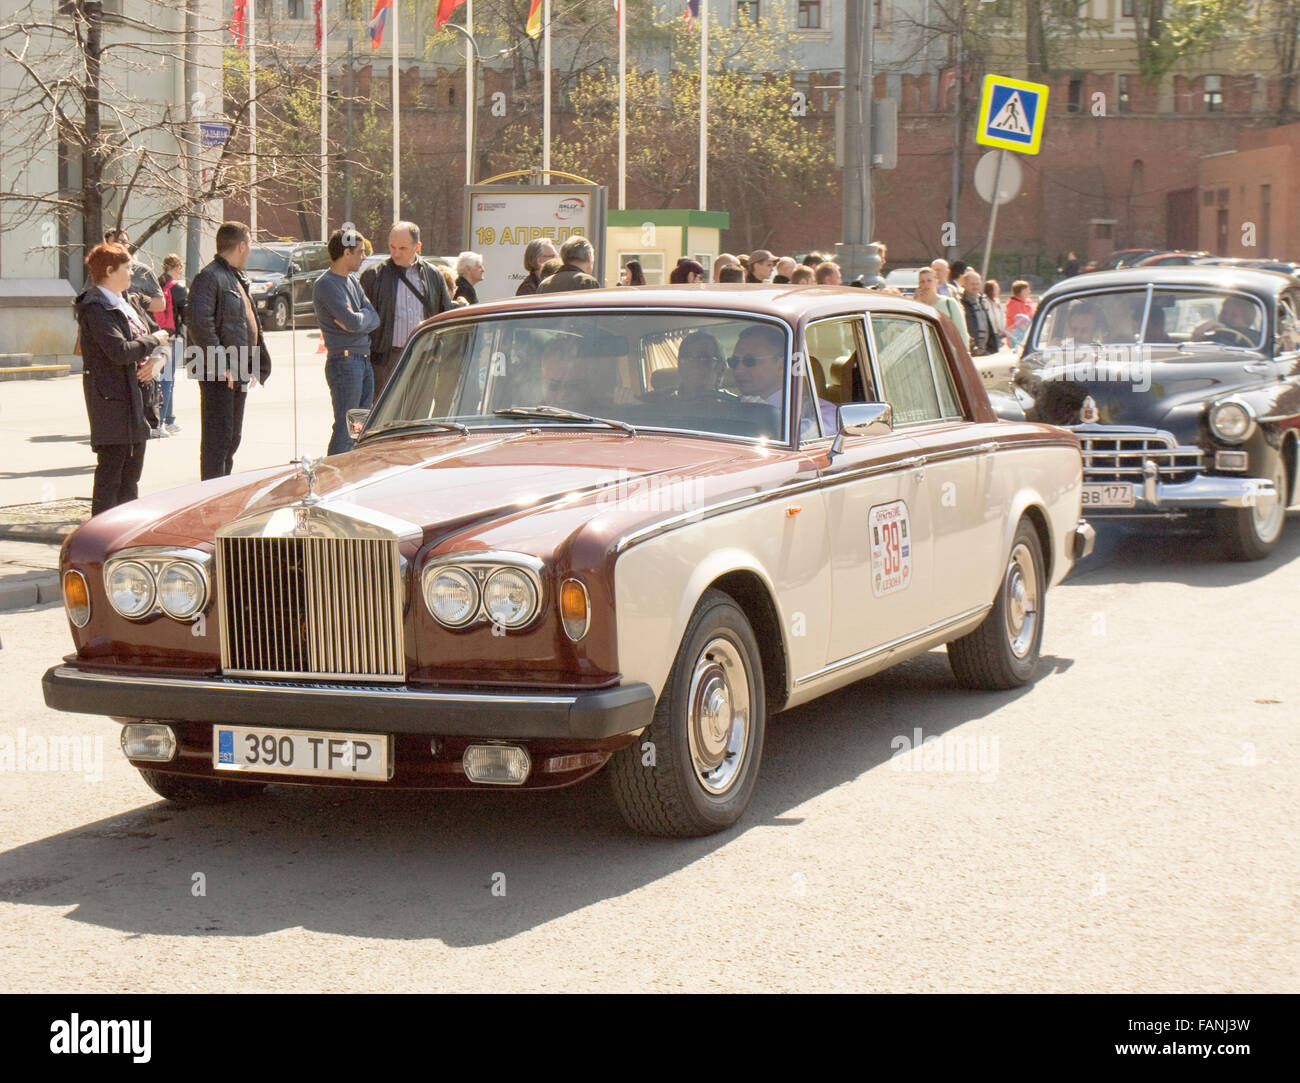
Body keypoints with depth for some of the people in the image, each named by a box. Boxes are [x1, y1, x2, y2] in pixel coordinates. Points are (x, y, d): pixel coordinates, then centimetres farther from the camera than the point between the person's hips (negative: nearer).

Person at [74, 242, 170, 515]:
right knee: (111, 464, -7)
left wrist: (156, 359, -4)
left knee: (133, 465, 14)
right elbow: (119, 351, -25)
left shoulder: (128, 301, 15)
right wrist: (155, 341, -11)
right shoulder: (95, 308, -15)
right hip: (111, 394, -9)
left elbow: (150, 333, 18)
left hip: (137, 390, 9)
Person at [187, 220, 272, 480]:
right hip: (219, 374, -10)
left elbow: (251, 323, 26)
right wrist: (222, 363, -24)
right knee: (217, 439, -8)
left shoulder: (238, 279, 20)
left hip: (239, 373, 10)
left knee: (232, 439, 15)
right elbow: (198, 322, -24)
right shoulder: (209, 277, -13)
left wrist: (258, 364, 17)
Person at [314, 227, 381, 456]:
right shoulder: (326, 285, -12)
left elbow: (374, 318, 8)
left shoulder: (352, 280, 15)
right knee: (345, 429, -8)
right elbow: (354, 322, -21)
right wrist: (363, 317, -1)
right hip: (344, 362, -9)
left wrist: (356, 319, -10)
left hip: (364, 361, 9)